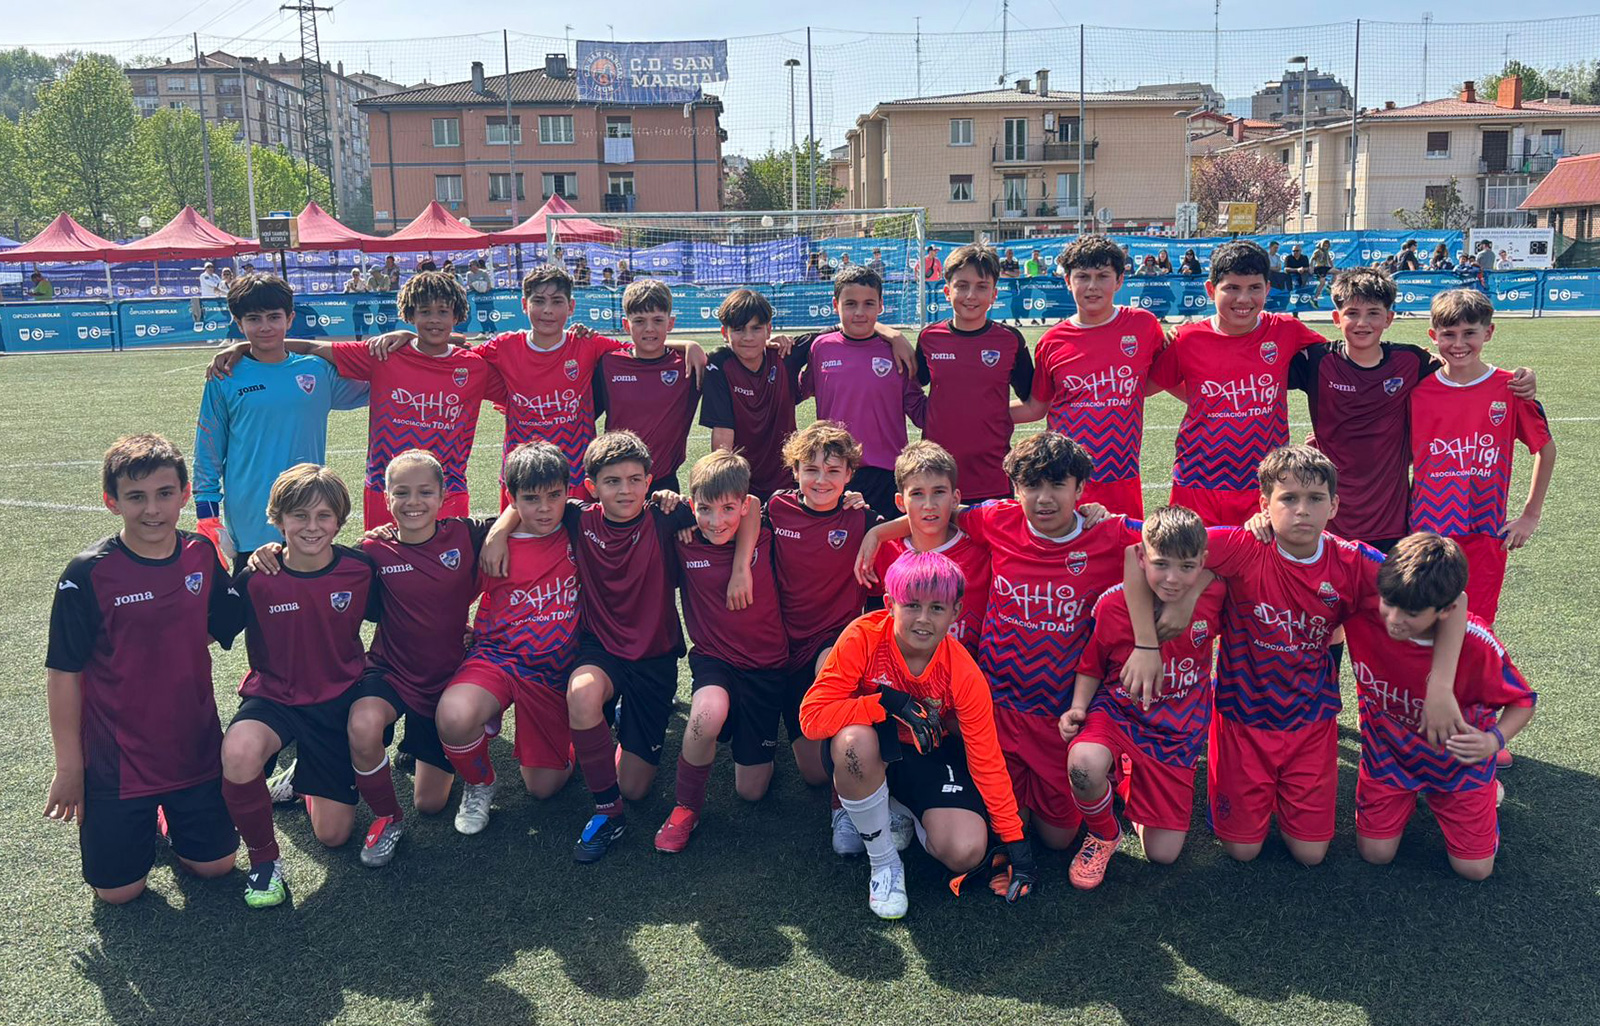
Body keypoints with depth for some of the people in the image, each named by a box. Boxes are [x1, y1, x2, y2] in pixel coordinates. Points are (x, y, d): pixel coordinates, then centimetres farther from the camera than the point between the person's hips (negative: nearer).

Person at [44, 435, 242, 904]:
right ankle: (141, 822, 32)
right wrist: (69, 767, -8)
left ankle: (164, 815, 37)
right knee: (118, 889, 3)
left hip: (195, 746, 3)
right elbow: (63, 673, -11)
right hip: (115, 757, -3)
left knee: (215, 863, 9)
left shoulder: (202, 555, -4)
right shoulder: (88, 574, -16)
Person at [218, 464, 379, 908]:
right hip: (275, 699, -1)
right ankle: (264, 857, -10)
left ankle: (305, 779, 38)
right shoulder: (256, 579, -13)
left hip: (339, 700, 1)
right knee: (239, 752, -38)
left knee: (333, 834, 2)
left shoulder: (360, 568, -9)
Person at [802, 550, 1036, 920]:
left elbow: (987, 761, -12)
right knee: (855, 739, -39)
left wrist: (1015, 840, -13)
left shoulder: (964, 674, -20)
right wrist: (888, 703, -38)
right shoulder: (863, 638, -25)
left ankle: (907, 813, 15)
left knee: (966, 853, -22)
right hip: (873, 751, -1)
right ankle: (883, 862, -14)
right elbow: (811, 716, -29)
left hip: (929, 755, 2)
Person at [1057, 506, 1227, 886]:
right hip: (1118, 713, -2)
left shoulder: (1214, 597, -14)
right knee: (1084, 764, -39)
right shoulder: (1113, 604, -16)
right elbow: (1091, 665, 1)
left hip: (1178, 733, 2)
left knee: (1163, 854, 3)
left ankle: (1132, 790, 37)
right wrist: (1077, 708, -13)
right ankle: (1103, 833, -3)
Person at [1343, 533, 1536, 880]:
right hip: (1388, 751, 1)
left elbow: (1522, 701, -12)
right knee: (1375, 853, -1)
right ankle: (1408, 796, 29)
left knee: (1474, 868, 5)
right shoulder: (1361, 611, -32)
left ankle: (1486, 786, 34)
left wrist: (1493, 740, -32)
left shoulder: (1477, 644, -30)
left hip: (1457, 758, -1)